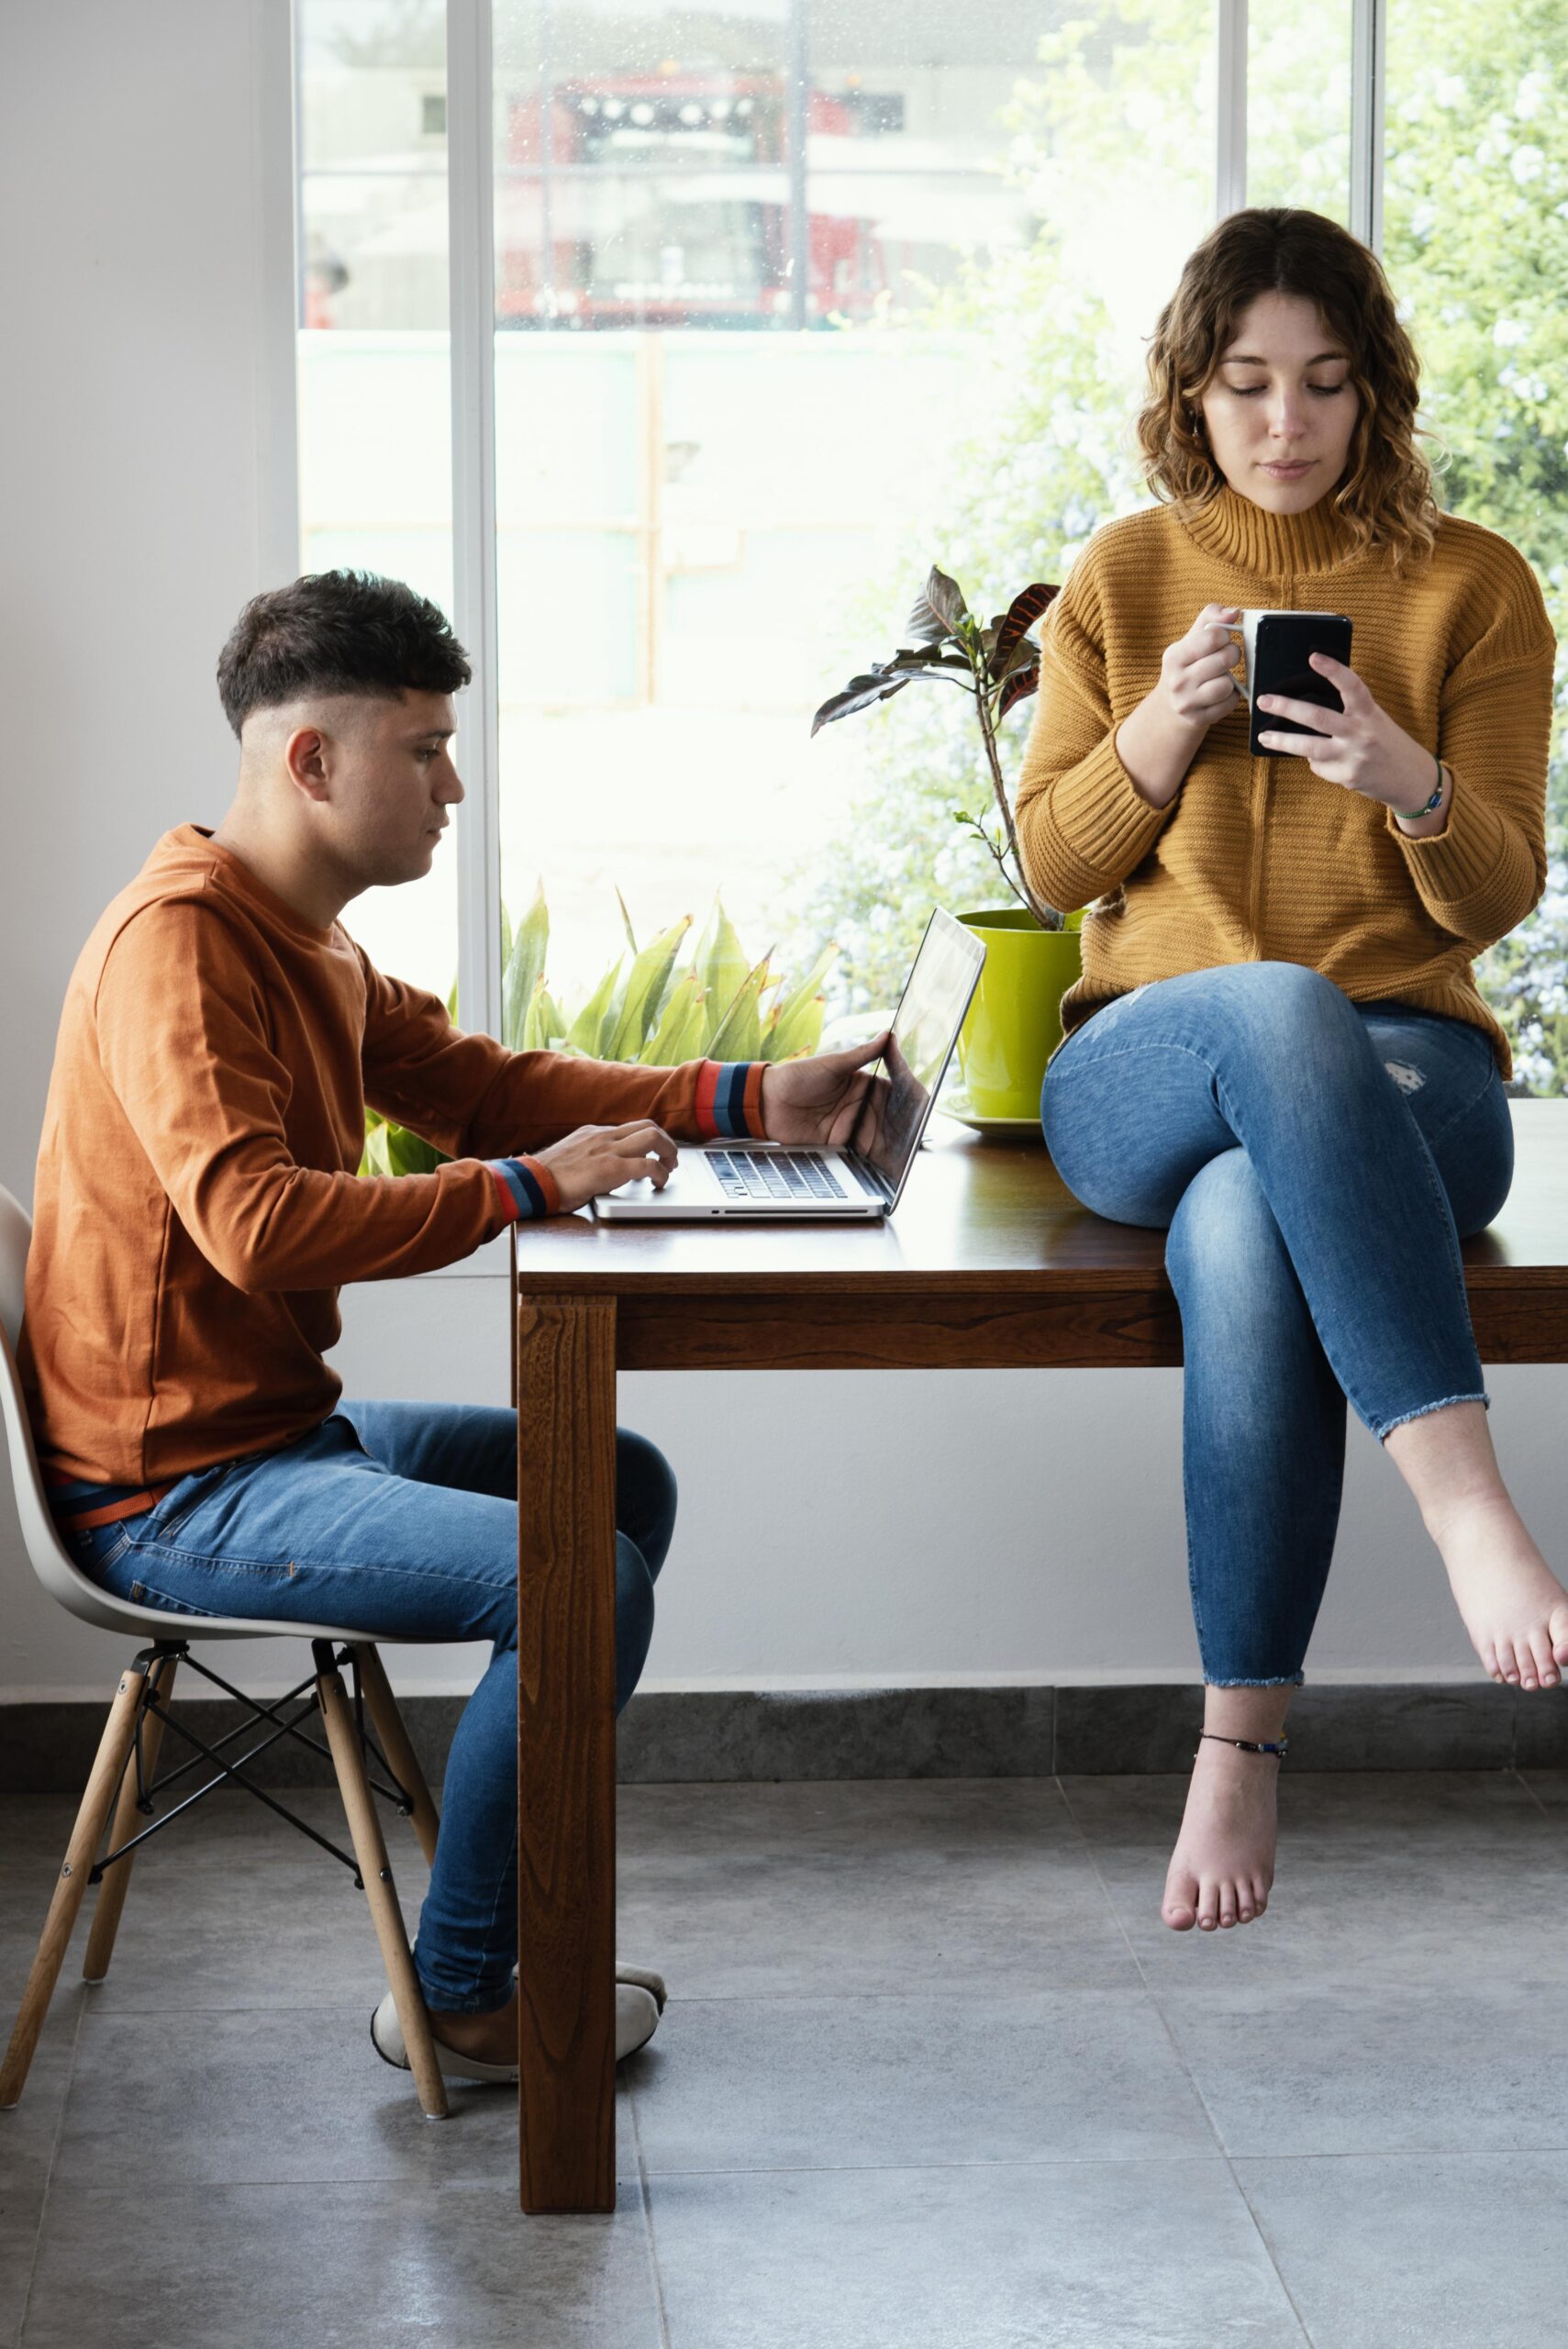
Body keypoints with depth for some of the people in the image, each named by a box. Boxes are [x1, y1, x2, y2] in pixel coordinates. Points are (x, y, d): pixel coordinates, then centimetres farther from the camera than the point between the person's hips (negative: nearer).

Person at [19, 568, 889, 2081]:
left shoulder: (304, 942, 14)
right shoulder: (177, 940, -20)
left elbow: (484, 1085, 19)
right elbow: (257, 1223, -31)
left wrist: (751, 1101, 8)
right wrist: (528, 1188, -24)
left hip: (278, 1430, 11)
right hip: (177, 1490, -11)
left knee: (623, 1481, 21)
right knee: (583, 1581, -23)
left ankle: (504, 1917, 22)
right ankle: (459, 1997, -5)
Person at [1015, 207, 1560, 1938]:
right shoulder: (1120, 580, 11)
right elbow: (1053, 866, 11)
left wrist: (1411, 782, -18)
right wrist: (1161, 732, -8)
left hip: (1403, 1072, 0)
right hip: (1142, 1071, 1)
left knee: (1247, 1235, -39)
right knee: (1280, 1008, -40)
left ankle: (1243, 1744, -31)